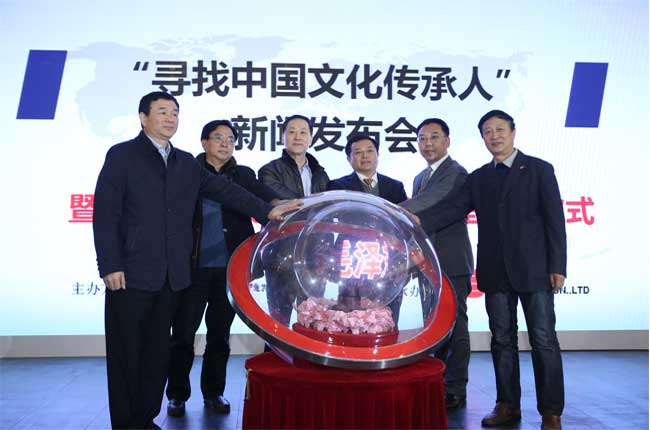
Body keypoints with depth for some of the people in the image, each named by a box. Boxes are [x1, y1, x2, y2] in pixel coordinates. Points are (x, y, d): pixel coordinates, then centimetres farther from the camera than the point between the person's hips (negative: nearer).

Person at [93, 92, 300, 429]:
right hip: (131, 274, -5)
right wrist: (110, 266, -13)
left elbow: (223, 189, 8)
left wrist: (267, 210, -3)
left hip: (170, 276, 5)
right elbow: (105, 214, -7)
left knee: (157, 351, 12)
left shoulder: (186, 163, 15)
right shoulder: (122, 155, -1)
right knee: (127, 353, 4)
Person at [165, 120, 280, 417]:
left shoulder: (243, 175, 10)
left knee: (220, 333, 11)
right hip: (193, 267, -2)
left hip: (229, 268, 2)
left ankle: (213, 392, 25)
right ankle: (177, 394, 20)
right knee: (183, 333, 3)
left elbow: (263, 195, -9)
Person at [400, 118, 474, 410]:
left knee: (455, 327, -2)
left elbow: (426, 202, -27)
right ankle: (440, 384, 26)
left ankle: (455, 391, 7)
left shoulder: (455, 173, -11)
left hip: (452, 264, -9)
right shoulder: (420, 178, 18)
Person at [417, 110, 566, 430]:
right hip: (495, 272, 4)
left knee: (543, 341, -1)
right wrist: (418, 222, -17)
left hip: (533, 269, -4)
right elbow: (453, 208, 0)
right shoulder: (478, 178, 12)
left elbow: (554, 219, -2)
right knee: (502, 340, 10)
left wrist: (557, 266, -9)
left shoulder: (539, 169, 2)